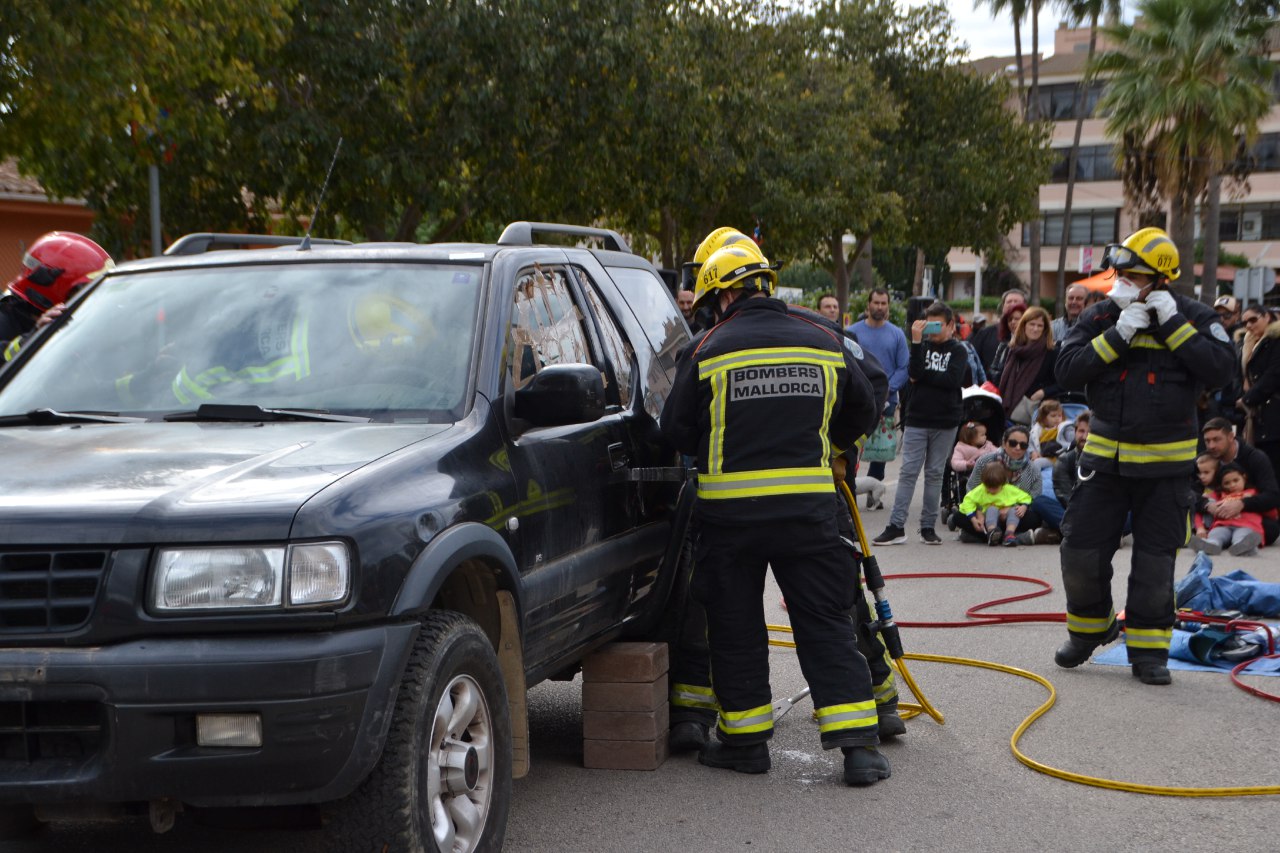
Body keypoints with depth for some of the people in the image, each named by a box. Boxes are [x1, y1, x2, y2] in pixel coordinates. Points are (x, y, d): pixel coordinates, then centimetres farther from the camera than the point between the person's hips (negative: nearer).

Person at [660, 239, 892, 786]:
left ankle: (744, 739, 19)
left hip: (729, 508, -2)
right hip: (809, 504, 2)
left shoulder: (708, 351, -5)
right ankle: (858, 743, 3)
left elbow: (676, 430, 1)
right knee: (825, 623, 7)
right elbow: (864, 413, 15)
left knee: (735, 625, 12)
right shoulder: (825, 343, 4)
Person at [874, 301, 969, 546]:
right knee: (908, 472, -3)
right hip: (917, 419, 1)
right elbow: (914, 373, -9)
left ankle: (928, 526, 11)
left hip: (945, 422, -1)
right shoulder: (922, 346, 8)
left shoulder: (957, 351, 3)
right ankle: (896, 526, -5)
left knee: (935, 473, 5)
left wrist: (923, 376, -9)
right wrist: (916, 342, -13)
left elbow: (953, 379, -13)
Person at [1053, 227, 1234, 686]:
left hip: (1165, 462, -2)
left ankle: (1148, 649, 18)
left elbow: (1218, 367, -18)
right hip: (1105, 455, 2)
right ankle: (1089, 628, 27)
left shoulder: (1194, 317, -3)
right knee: (1081, 548, 2)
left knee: (1155, 561, 3)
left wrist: (1172, 322, -20)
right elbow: (1067, 371, -10)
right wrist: (1119, 334, -18)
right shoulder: (1100, 316, 1)